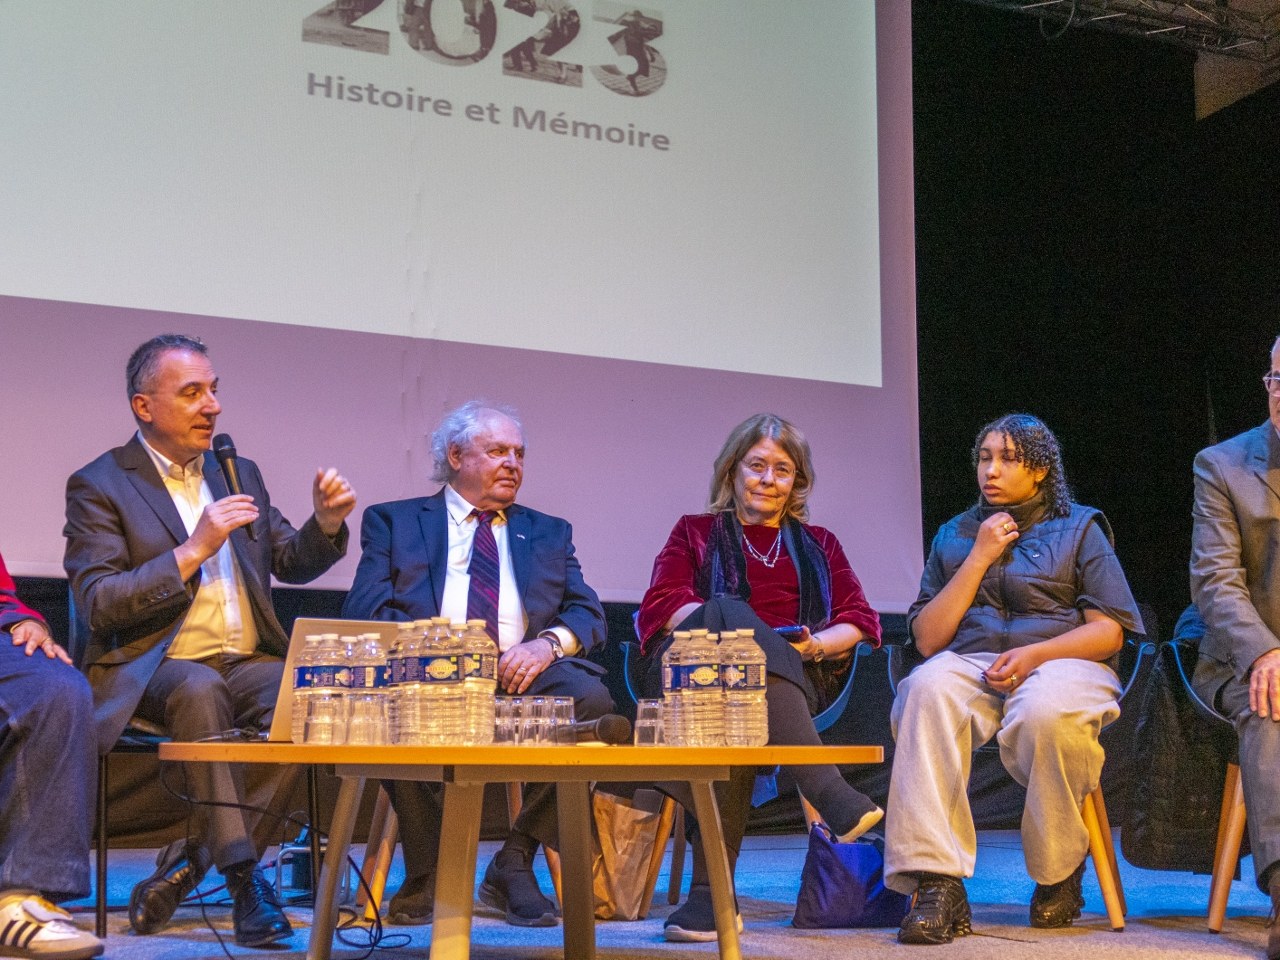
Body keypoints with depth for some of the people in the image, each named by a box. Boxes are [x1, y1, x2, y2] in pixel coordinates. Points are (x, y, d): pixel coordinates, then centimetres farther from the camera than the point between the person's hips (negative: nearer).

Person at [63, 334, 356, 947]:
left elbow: (290, 564, 20)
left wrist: (326, 523, -1)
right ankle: (242, 874, -32)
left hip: (248, 664, 5)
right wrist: (192, 551, -17)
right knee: (200, 688, -39)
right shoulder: (98, 486, 1)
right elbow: (96, 605, -10)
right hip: (153, 668, -5)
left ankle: (188, 862, -19)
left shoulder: (239, 475, 19)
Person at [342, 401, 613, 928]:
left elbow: (588, 613, 14)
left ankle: (514, 864, -15)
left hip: (525, 672, 2)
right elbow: (364, 608, 4)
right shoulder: (392, 521, 19)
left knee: (590, 698, -31)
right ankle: (426, 876, -15)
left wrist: (548, 643, -10)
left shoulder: (549, 532, 27)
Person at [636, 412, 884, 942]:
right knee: (731, 612, -40)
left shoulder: (818, 545, 32)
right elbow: (661, 605, 8)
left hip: (791, 680, 2)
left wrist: (816, 644, -6)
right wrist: (722, 625, -13)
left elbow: (861, 621, 18)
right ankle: (829, 792, -55)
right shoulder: (697, 532, 27)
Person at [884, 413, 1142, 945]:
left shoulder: (1080, 528, 15)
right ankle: (936, 886, -43)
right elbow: (928, 639, 10)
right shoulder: (954, 535, 22)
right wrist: (979, 557, 3)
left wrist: (1034, 653, -12)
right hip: (970, 665, 2)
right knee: (928, 691, -36)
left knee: (1046, 711, -40)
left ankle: (1058, 874, -13)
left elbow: (1109, 631, 5)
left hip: (1061, 663, -2)